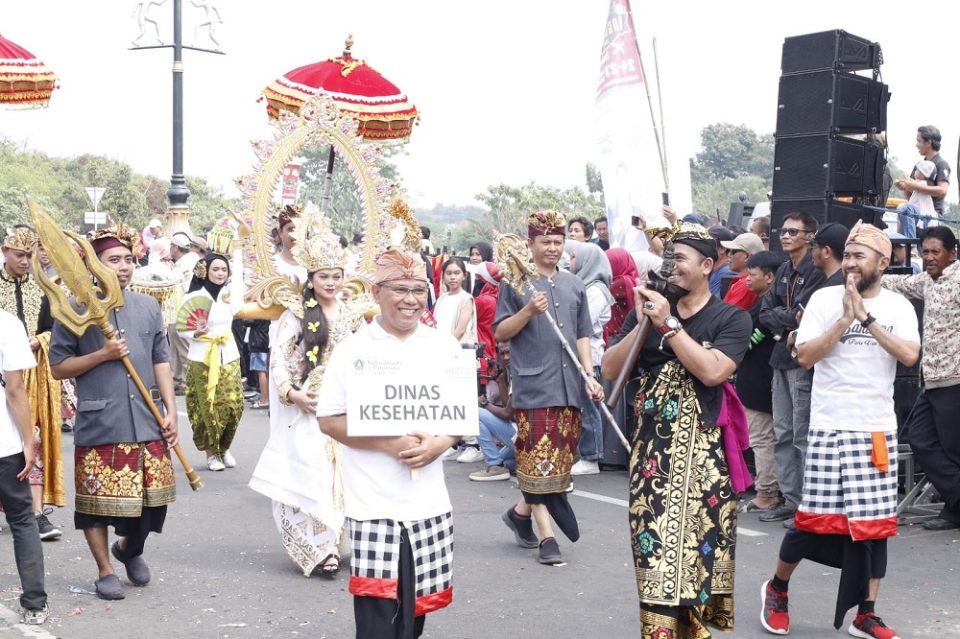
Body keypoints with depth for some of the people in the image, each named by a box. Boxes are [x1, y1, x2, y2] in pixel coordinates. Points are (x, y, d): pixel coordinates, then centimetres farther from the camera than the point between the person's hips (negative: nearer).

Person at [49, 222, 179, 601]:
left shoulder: (148, 306, 8)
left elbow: (161, 361, 10)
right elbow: (58, 367, -2)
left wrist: (171, 410, 2)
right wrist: (102, 355, -15)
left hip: (146, 421, 4)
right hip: (98, 423, -3)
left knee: (152, 495, 8)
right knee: (98, 498, 4)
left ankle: (130, 549, 37)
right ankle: (105, 570, 22)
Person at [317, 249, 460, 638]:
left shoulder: (445, 347, 5)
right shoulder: (353, 350, -4)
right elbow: (328, 420, -4)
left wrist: (440, 443, -11)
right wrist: (389, 444, -17)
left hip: (429, 502, 3)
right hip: (373, 504, -3)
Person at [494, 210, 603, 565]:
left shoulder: (574, 284, 14)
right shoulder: (515, 283, -1)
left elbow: (582, 336, 15)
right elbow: (500, 333, -2)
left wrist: (589, 376, 4)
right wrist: (528, 311, -18)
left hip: (569, 385, 5)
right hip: (533, 385, -5)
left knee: (563, 456, 9)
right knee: (538, 459, -5)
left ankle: (521, 511, 28)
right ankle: (546, 535, 1)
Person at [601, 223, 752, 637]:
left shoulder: (731, 318, -2)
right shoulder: (649, 308, 9)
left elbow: (713, 371, -19)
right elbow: (610, 370, 3)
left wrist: (668, 324, -16)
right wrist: (642, 325, -9)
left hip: (703, 452, -2)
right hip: (652, 447, 3)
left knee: (699, 543, 4)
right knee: (654, 547, 1)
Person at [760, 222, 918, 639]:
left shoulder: (898, 306, 4)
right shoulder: (824, 299, -1)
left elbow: (910, 356, -11)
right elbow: (805, 356, -8)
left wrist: (868, 317, -14)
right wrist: (845, 319, -14)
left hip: (879, 431, 3)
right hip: (830, 428, -2)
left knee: (874, 522, 5)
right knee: (816, 517, -1)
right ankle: (777, 588, 22)